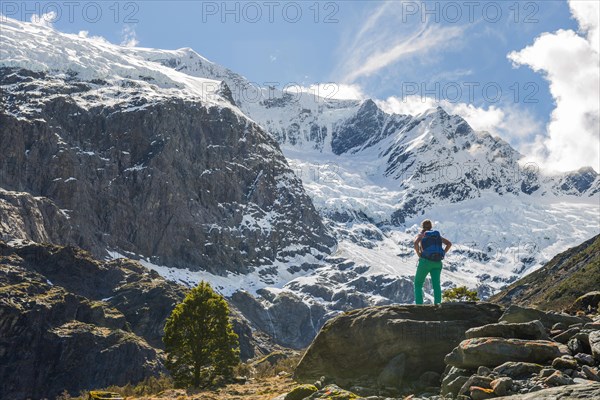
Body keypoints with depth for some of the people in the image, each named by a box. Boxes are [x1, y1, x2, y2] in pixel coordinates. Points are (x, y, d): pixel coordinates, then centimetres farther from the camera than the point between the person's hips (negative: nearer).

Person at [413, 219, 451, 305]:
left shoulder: (421, 235, 9)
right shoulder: (437, 235, 20)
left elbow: (416, 243, -15)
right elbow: (449, 244, 9)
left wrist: (419, 255, -5)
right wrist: (442, 255, 9)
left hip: (425, 261, -3)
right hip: (437, 262, 3)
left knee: (418, 284, 9)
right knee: (436, 284, 3)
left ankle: (419, 305, -3)